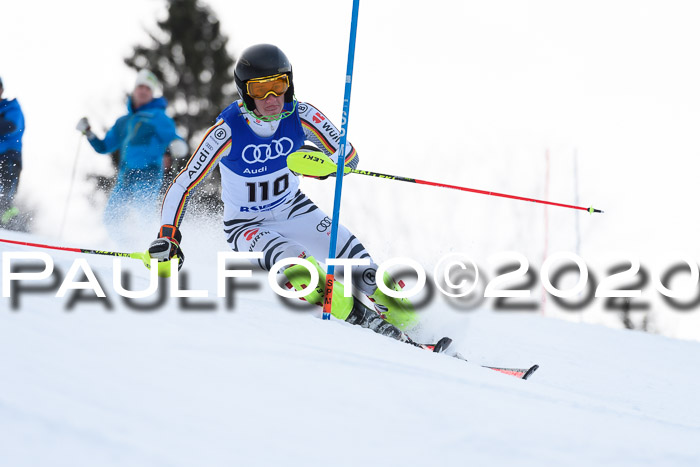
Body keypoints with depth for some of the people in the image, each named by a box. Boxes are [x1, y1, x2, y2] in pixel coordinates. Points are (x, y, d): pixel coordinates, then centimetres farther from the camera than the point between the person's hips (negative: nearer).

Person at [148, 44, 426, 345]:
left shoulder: (301, 115, -18)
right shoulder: (228, 131, -25)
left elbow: (349, 156, -14)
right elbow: (184, 185, -17)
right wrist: (167, 236, -26)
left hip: (294, 209, 3)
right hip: (247, 226, -3)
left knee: (357, 262, -16)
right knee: (296, 264, -34)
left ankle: (406, 323, 0)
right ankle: (363, 321, -23)